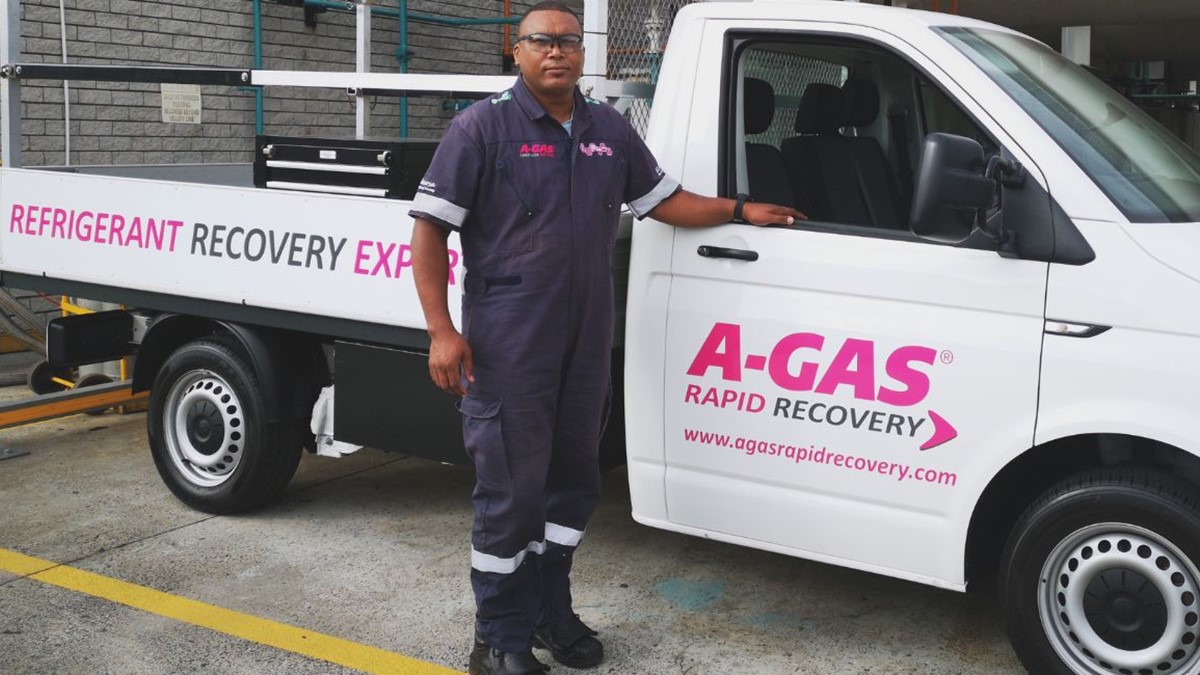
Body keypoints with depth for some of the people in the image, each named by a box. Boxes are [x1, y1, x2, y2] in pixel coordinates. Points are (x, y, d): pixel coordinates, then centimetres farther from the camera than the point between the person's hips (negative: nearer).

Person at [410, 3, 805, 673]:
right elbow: (430, 228, -8)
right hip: (508, 347, -6)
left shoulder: (610, 130, 12)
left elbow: (662, 199, 22)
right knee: (512, 493, -2)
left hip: (587, 344, 6)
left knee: (573, 482, 15)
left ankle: (551, 611, 32)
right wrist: (442, 331, -16)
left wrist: (741, 210, 12)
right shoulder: (484, 126, -6)